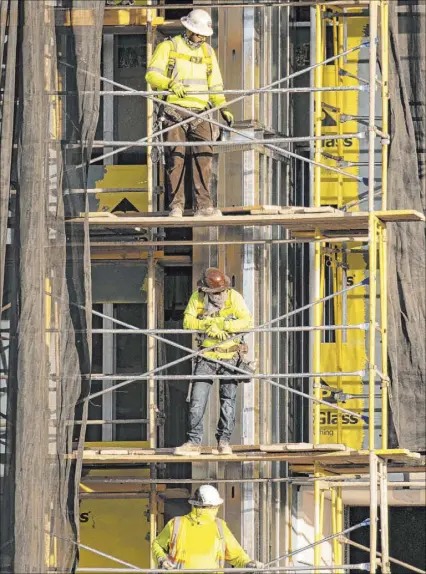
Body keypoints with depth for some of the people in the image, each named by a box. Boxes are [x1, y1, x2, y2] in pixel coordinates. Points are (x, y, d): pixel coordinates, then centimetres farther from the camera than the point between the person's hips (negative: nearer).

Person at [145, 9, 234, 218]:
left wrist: (223, 108, 5)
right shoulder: (169, 47, 5)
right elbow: (152, 74, -6)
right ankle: (176, 205, -5)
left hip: (200, 113, 3)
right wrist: (170, 84, -24)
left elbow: (215, 85, 20)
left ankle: (204, 205, -10)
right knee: (176, 157, -7)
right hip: (175, 111, -3)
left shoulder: (207, 52, 19)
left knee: (204, 155, -9)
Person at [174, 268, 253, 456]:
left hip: (230, 356, -1)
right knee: (197, 400, -4)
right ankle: (194, 442, 0)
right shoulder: (197, 298, -5)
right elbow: (187, 322, -11)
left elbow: (247, 321, -19)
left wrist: (221, 324, -27)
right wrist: (209, 324, -25)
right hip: (206, 356, 1)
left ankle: (224, 441, 11)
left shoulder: (234, 297, -9)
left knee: (228, 400, 1)